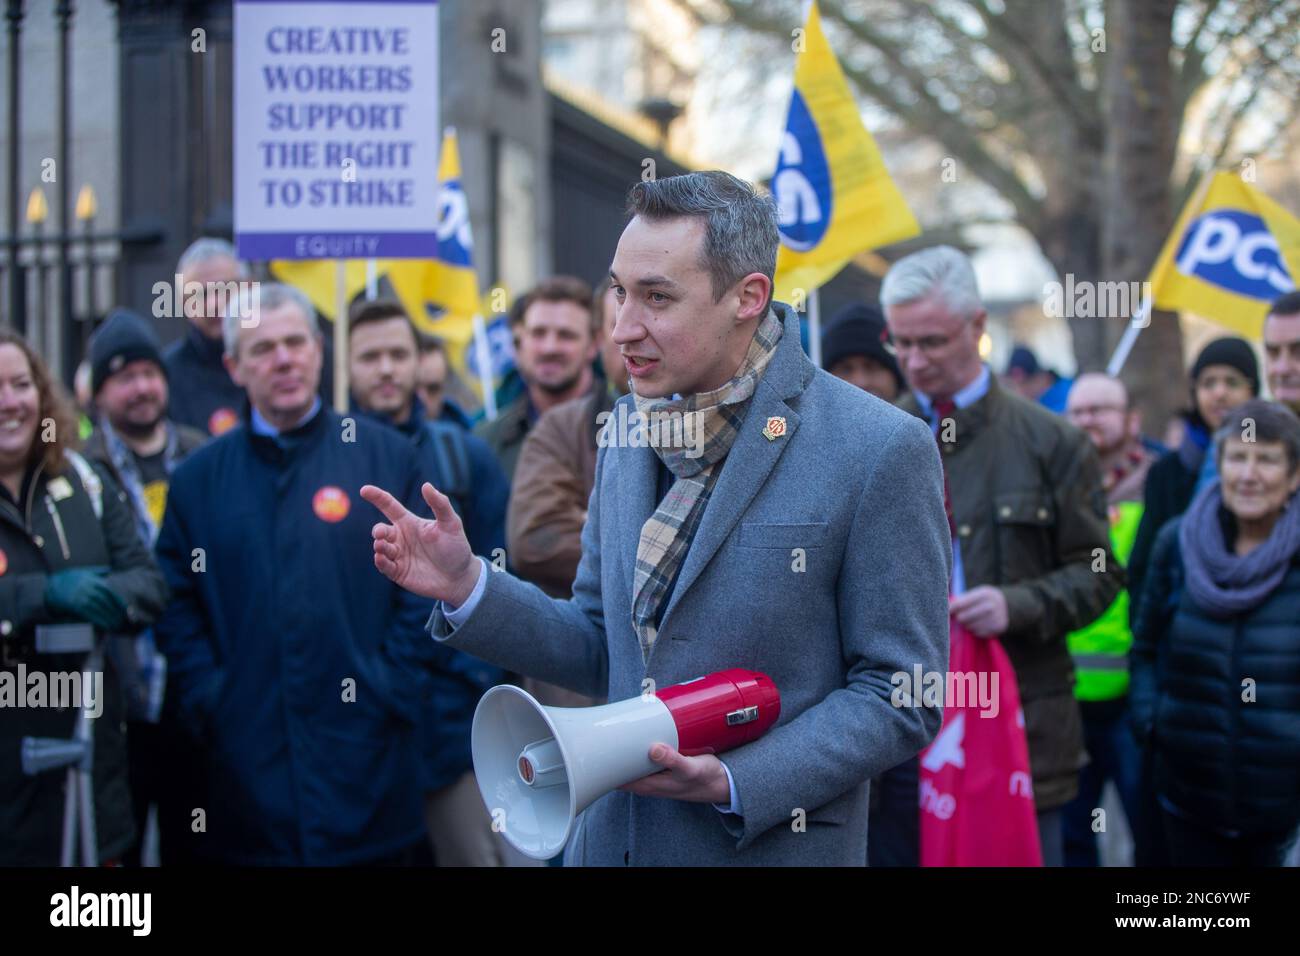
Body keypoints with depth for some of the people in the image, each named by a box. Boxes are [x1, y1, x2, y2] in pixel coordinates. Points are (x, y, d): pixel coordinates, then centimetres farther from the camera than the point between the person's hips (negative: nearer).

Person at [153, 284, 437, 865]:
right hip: (247, 766, 1)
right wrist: (207, 700, -5)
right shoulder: (198, 478, 10)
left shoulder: (386, 456, 4)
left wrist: (393, 691, -7)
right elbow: (176, 605, 6)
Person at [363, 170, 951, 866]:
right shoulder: (627, 430, 3)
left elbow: (900, 698, -11)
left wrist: (733, 783, -20)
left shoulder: (880, 452, -15)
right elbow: (605, 656, 7)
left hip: (771, 844, -5)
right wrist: (465, 587, -7)